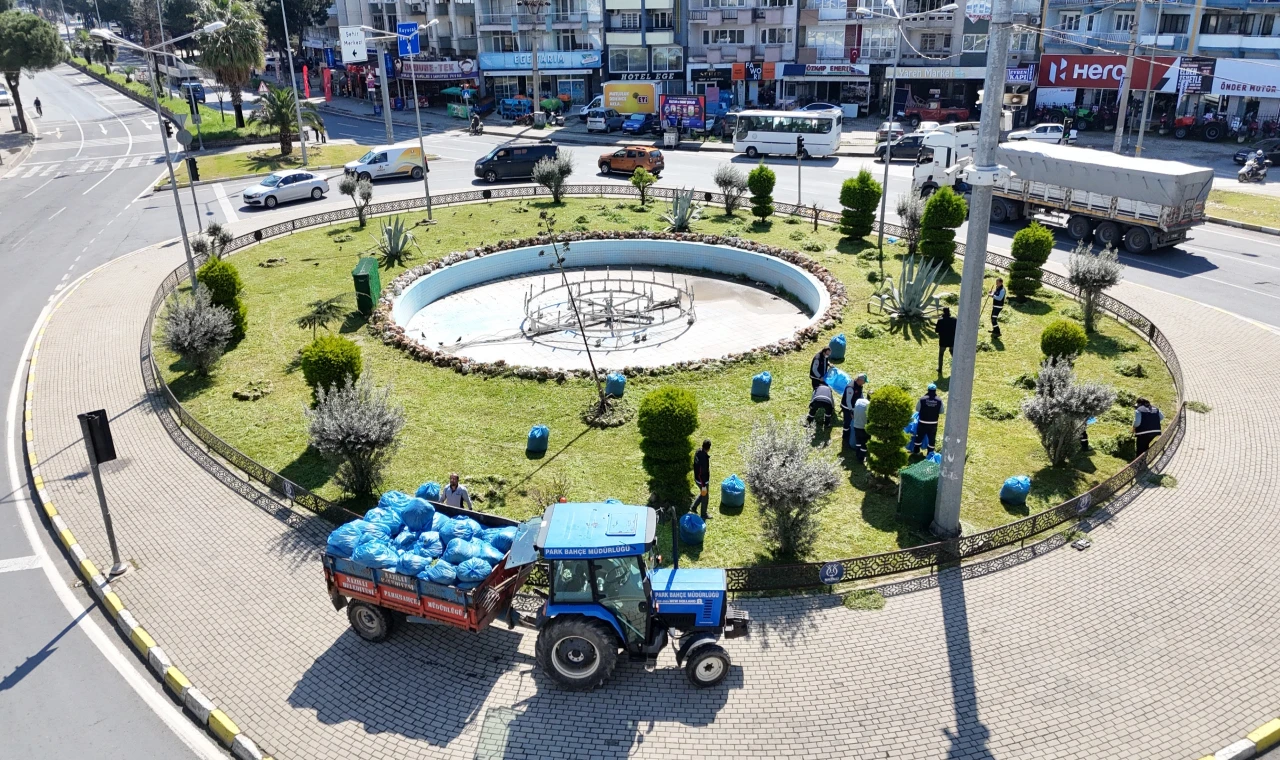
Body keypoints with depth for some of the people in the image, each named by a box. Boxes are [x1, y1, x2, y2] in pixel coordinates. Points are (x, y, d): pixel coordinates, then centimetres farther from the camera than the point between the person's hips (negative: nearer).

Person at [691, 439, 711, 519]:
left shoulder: (698, 452, -9)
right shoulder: (704, 458, -36)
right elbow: (702, 474, -29)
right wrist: (704, 486, -20)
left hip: (697, 479, 8)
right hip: (703, 481, -8)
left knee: (703, 494, 31)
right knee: (705, 497, 15)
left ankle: (693, 507, 39)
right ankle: (703, 515, 34)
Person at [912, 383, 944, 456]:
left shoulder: (922, 399, -13)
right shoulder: (939, 401, -8)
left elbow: (917, 409, -2)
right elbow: (941, 411, 3)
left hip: (923, 423, -1)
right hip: (933, 423, 1)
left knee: (919, 436, 15)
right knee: (931, 438, 12)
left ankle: (915, 451, 27)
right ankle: (930, 453, 19)